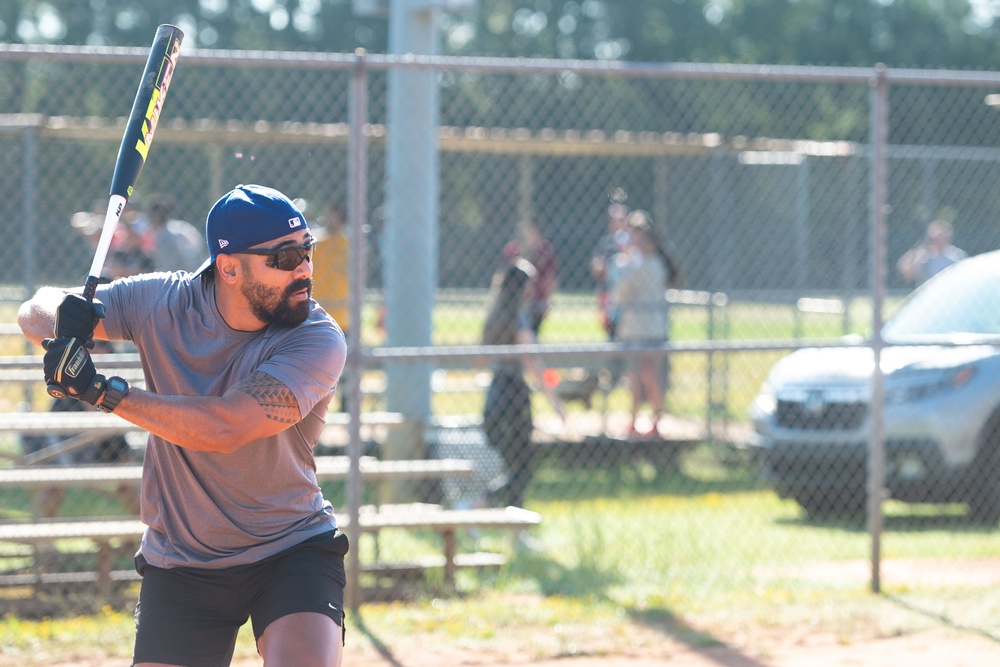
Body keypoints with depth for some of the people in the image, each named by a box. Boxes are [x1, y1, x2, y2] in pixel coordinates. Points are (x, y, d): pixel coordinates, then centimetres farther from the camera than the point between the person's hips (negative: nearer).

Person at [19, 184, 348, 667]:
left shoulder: (318, 340, -19)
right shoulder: (164, 302, -8)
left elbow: (225, 428, -31)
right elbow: (35, 311, 2)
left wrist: (100, 391, -30)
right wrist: (61, 320, -24)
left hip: (294, 552, -2)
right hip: (180, 567, 3)